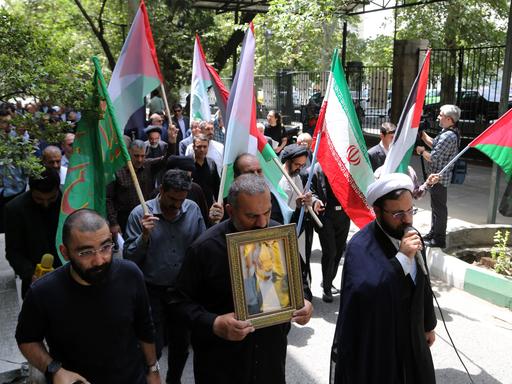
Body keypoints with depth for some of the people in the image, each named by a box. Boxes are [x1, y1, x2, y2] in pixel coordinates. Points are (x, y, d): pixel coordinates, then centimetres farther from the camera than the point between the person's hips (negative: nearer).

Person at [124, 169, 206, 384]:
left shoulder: (193, 209, -5)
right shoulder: (140, 214, -12)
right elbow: (128, 257, -11)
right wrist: (144, 236, -25)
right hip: (152, 291, -3)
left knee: (181, 344, 19)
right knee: (154, 349, 4)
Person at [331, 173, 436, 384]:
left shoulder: (413, 237, 1)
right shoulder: (360, 246, -23)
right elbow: (364, 291, -38)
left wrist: (429, 324, 21)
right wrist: (402, 257, -35)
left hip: (412, 339, 7)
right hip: (375, 346, -7)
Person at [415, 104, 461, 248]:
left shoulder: (448, 136, -24)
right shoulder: (447, 132, 8)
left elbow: (433, 158, -23)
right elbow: (433, 143, 18)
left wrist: (422, 151, -6)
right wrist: (422, 133, 9)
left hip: (439, 177, -11)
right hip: (438, 176, 11)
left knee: (439, 207, 0)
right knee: (436, 205, 21)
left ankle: (439, 239, 10)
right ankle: (434, 232, 35)